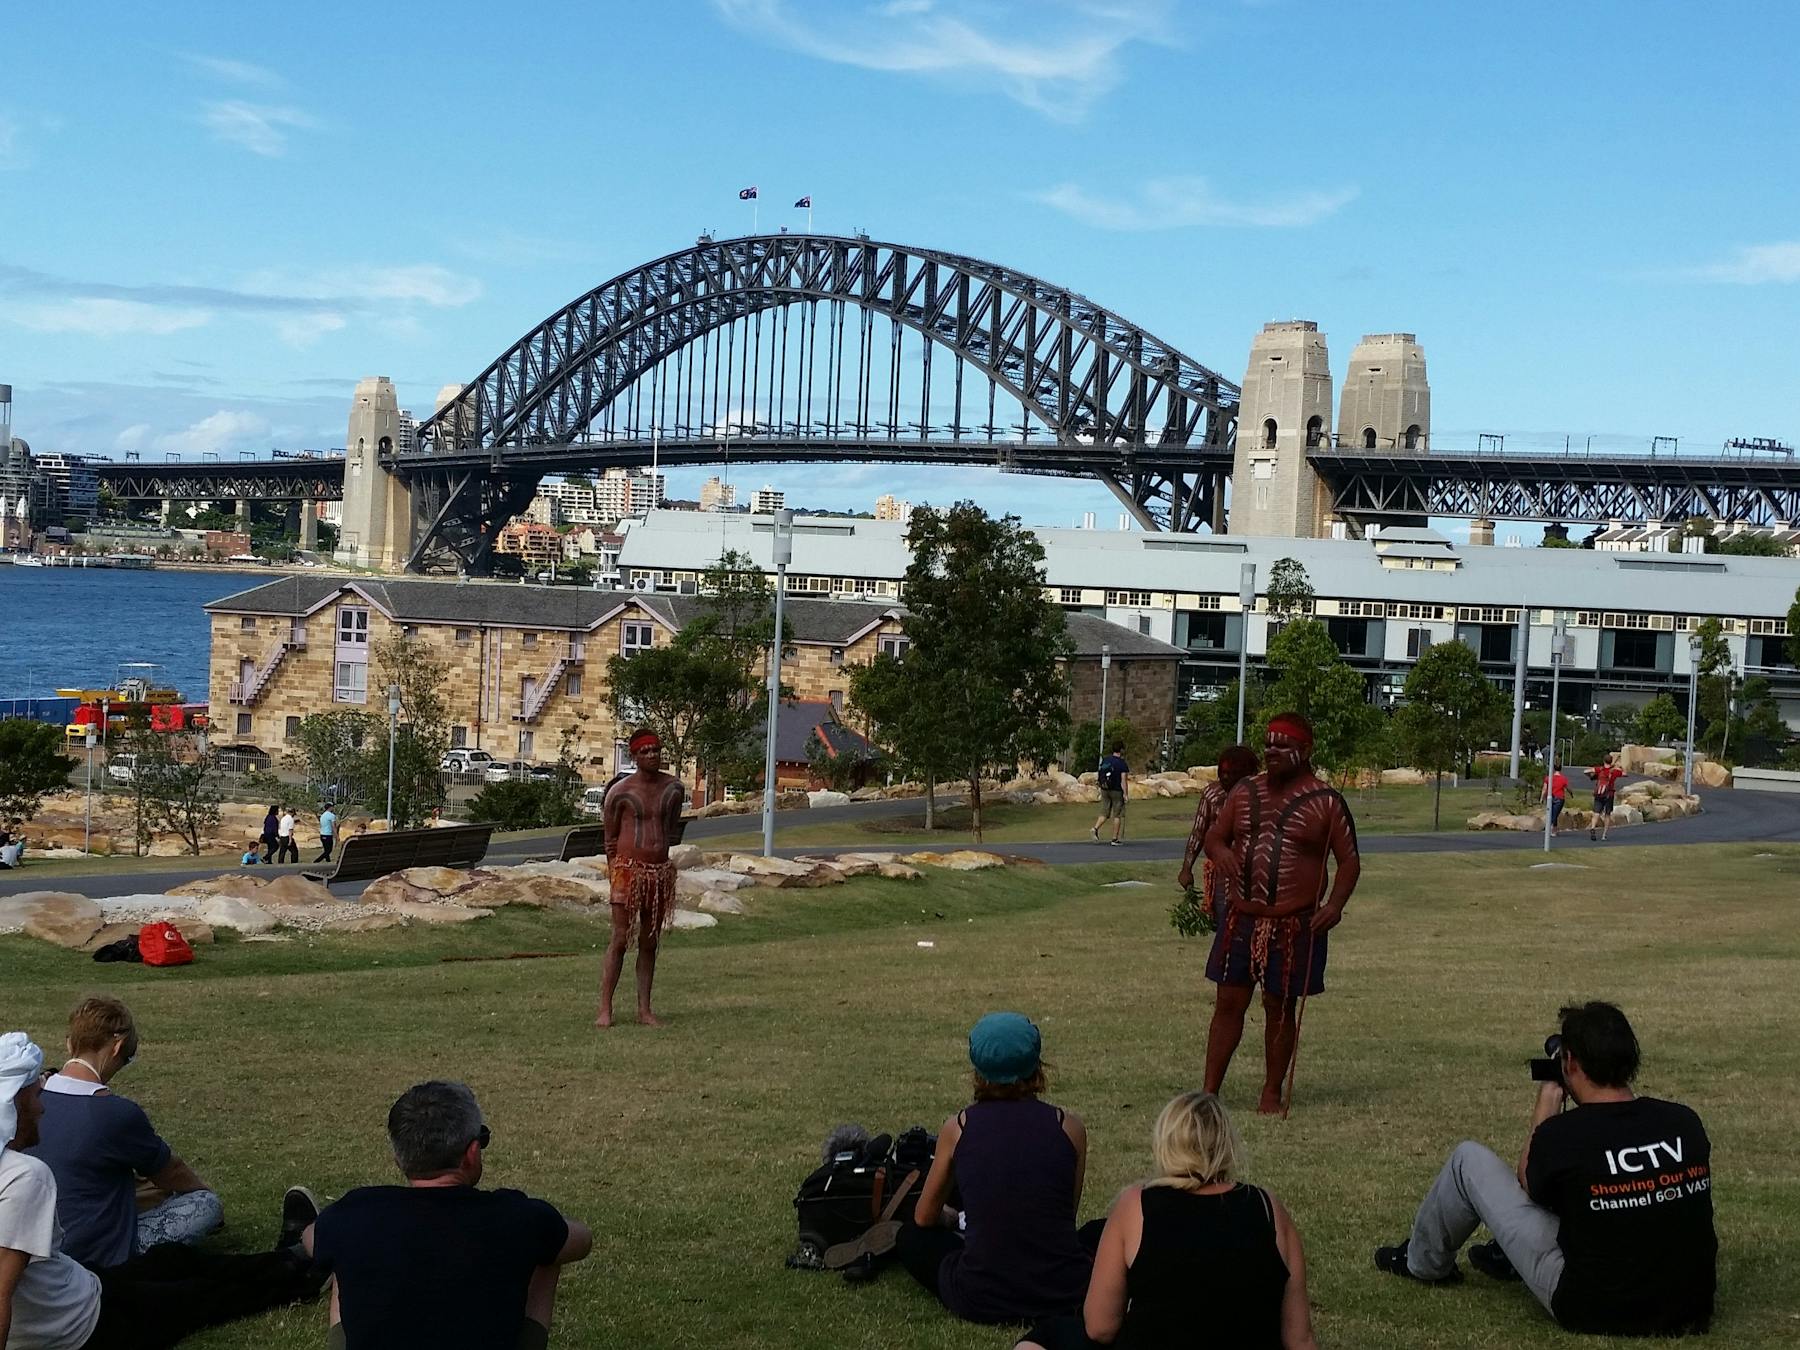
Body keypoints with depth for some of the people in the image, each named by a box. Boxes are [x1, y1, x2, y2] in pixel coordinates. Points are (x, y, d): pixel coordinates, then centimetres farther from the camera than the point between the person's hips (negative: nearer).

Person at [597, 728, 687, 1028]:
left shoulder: (674, 788, 5)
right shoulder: (621, 791, -6)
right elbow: (610, 837, 2)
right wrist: (615, 871, 4)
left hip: (661, 871, 4)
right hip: (629, 868, -4)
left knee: (649, 942, 8)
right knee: (620, 939, -7)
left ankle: (644, 1009, 12)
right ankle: (605, 1008, -5)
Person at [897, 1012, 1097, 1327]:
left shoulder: (957, 1128, 2)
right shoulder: (1069, 1126, 2)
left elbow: (925, 1218, 16)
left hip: (980, 1301, 0)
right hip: (1064, 1297, 0)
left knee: (912, 1238, 29)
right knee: (1102, 1234, 31)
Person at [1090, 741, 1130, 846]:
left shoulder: (1105, 760, 5)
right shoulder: (1122, 764, -13)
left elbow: (1099, 775, 11)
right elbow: (1123, 780, -17)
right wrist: (1125, 794, -14)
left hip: (1105, 790, 5)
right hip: (1117, 791, -5)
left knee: (1105, 813, 11)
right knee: (1118, 815, 5)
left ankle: (1095, 828, -14)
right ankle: (1115, 839, 6)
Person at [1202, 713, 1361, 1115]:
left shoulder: (1325, 803, -3)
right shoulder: (1246, 792, 9)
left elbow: (1350, 861, -1)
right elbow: (1214, 837, 14)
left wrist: (1335, 905, -16)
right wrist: (1220, 852, -11)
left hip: (1295, 925, -3)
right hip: (1241, 919, 3)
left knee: (1280, 1008, 6)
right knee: (1228, 1003, 3)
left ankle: (1272, 1093, 19)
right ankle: (1209, 1091, 8)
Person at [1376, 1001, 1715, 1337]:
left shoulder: (1561, 1134, -17)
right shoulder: (1685, 1122, -6)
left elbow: (1528, 1186, 7)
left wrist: (1547, 1104, 16)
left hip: (1594, 1312, -5)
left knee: (1470, 1159, 10)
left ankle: (1424, 1262, 35)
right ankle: (1509, 1259, 49)